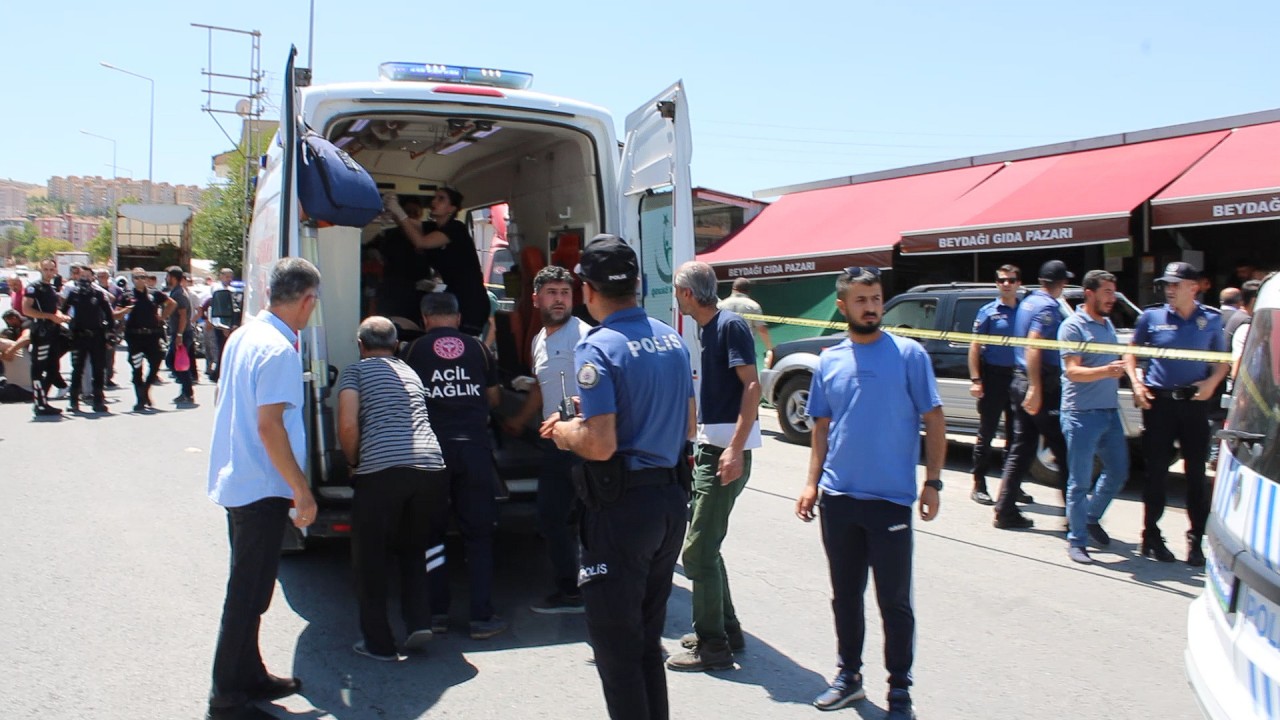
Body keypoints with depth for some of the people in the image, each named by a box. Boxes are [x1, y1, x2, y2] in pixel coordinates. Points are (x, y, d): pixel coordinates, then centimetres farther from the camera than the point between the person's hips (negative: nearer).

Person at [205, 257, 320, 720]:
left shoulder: (243, 336, 8)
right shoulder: (279, 350, -20)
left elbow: (222, 401, 17)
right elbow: (269, 426, -25)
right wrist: (302, 490, -20)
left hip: (235, 482, 10)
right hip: (263, 489, -10)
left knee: (248, 590, 20)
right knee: (248, 595, 1)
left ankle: (249, 677, 33)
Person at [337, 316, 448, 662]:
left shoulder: (355, 371, 11)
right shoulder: (410, 372, 26)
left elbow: (348, 426, -3)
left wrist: (354, 464, 13)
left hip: (381, 470, -4)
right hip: (431, 467, 5)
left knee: (370, 557, 11)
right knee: (414, 550, 23)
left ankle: (378, 643, 16)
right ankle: (419, 622, 12)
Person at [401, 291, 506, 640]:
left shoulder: (415, 350, 3)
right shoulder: (478, 348, 8)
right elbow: (493, 398, 16)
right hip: (475, 448, 1)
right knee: (479, 534, 7)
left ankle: (437, 612, 14)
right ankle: (482, 617, 6)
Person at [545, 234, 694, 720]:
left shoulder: (597, 348, -16)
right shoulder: (673, 340, 8)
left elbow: (600, 445, -23)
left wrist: (564, 432, -2)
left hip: (622, 506, -8)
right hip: (672, 499, 8)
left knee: (616, 644, 5)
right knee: (649, 640, 20)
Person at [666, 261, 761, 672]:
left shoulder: (730, 325, -12)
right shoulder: (704, 330, 15)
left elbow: (752, 385, -19)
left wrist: (736, 448, -25)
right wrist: (700, 446, 22)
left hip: (726, 453, -10)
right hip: (708, 450, 10)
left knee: (698, 550, -6)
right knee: (704, 546, 16)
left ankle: (712, 645, 5)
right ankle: (727, 629, 27)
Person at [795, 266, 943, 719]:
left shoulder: (908, 354, -5)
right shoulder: (829, 361, 7)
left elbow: (934, 421, -3)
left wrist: (932, 482, -9)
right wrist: (812, 483, 7)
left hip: (891, 499, -4)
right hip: (837, 498, 4)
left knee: (894, 601, 5)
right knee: (845, 594, 15)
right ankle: (849, 675, 31)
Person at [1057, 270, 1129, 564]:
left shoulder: (1108, 324, 15)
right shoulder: (1073, 326, -8)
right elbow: (1072, 372, -18)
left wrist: (1122, 370, 9)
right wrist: (1105, 371, -33)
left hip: (1110, 412, 8)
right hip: (1081, 415, -7)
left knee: (1118, 473, 13)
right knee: (1080, 481, -2)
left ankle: (1091, 518, 34)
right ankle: (1077, 541, 7)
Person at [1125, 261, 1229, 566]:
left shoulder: (1211, 320, 4)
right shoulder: (1151, 317, 2)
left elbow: (1222, 360, 13)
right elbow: (1132, 352, 12)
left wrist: (1212, 381, -7)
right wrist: (1136, 383, -2)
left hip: (1194, 403, 1)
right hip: (1158, 402, 0)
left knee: (1196, 473, 2)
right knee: (1156, 471, 4)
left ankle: (1196, 540, 12)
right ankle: (1151, 536, 14)